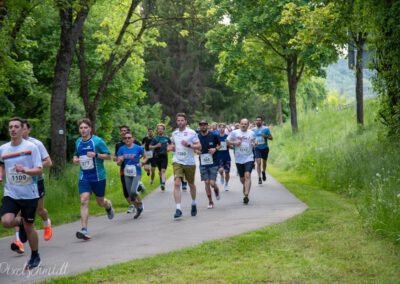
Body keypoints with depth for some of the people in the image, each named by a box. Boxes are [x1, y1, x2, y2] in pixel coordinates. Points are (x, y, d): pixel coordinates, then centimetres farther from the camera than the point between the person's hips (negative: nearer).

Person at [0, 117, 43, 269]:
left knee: (29, 227, 7)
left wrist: (25, 170, -28)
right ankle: (21, 222, 18)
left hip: (29, 194, -3)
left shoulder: (31, 147, -9)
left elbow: (39, 170, -11)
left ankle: (35, 257, 30)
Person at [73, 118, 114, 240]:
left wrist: (96, 155, -22)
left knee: (100, 201, 12)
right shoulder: (78, 142, 6)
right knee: (84, 201, -14)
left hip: (98, 176, -3)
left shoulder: (97, 141, -9)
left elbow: (108, 156, -6)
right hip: (84, 177, 3)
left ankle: (108, 205, 51)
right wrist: (75, 159, 0)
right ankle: (84, 230, -18)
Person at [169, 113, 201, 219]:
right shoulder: (174, 133, 8)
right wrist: (171, 147, 2)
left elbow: (199, 147, -7)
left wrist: (188, 145, -23)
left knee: (191, 184, 14)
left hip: (189, 162, -2)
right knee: (177, 183, -16)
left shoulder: (191, 132, -5)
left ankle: (194, 204, 38)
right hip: (177, 162, 2)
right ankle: (178, 209, -18)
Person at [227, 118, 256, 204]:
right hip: (239, 159, 1)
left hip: (249, 158, -1)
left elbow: (254, 142, 20)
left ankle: (246, 195, -24)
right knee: (242, 178, 12)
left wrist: (254, 144, -4)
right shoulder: (234, 132, 2)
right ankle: (245, 187, 44)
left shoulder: (251, 133, 6)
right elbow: (227, 141, 4)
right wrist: (235, 143, -13)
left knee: (247, 175, -19)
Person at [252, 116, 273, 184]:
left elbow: (271, 138, -3)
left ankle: (263, 172, 45)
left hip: (265, 148, 0)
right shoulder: (253, 129, 3)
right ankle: (259, 178, -11)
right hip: (257, 148, 0)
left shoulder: (266, 129, -4)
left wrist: (266, 136, -22)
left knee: (264, 162, 15)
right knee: (258, 163, -13)